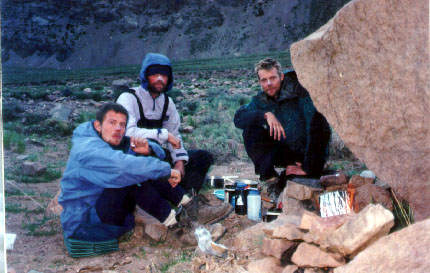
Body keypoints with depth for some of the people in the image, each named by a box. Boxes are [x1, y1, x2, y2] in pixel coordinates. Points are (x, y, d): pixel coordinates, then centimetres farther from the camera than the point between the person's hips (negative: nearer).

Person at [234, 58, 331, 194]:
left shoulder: (299, 91, -20)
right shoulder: (261, 100, -1)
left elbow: (316, 127, -28)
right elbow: (238, 117, -11)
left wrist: (307, 168, -31)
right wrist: (266, 115, -28)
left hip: (308, 153, -6)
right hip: (285, 152, 6)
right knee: (250, 130, -12)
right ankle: (268, 174, -9)